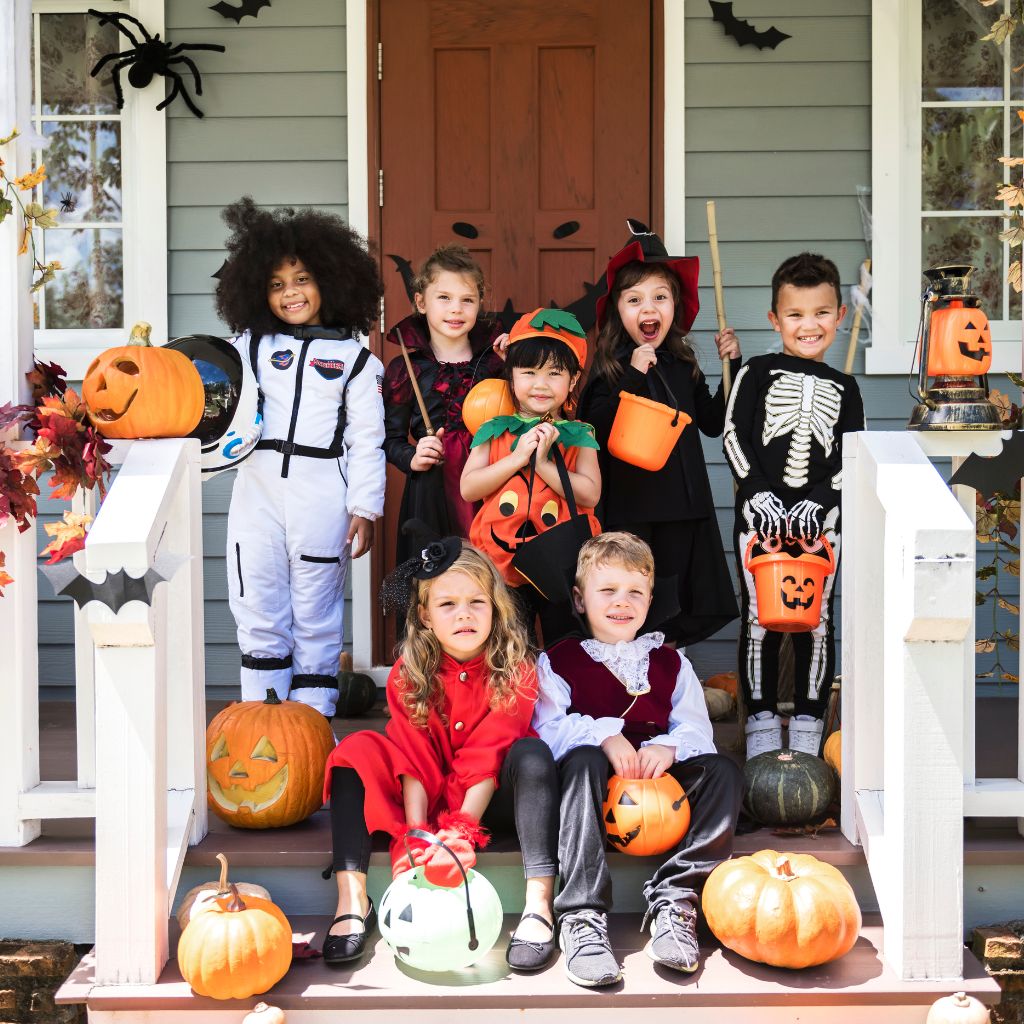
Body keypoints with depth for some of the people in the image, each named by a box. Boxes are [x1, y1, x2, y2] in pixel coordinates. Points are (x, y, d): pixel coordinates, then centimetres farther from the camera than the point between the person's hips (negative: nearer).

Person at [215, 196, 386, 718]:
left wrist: (365, 508, -2)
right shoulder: (251, 346, 11)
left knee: (316, 617, 5)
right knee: (259, 615, 5)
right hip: (258, 492, 2)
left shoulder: (353, 357, 5)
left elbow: (367, 440, 3)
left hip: (321, 496, -2)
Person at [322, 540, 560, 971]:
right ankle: (352, 902, -26)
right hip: (430, 796, 2)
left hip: (489, 798, -2)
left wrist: (460, 833, -30)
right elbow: (412, 758, -14)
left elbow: (488, 757, -21)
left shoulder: (515, 670, -14)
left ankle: (539, 906, -37)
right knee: (357, 750, -19)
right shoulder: (409, 674, -7)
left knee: (532, 754, -31)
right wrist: (414, 836, -27)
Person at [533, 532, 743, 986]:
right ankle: (583, 915, -43)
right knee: (583, 760, -35)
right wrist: (603, 737, -26)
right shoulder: (558, 662, 8)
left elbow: (696, 727, 3)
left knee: (723, 772, -20)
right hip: (596, 784, -3)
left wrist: (669, 747, -20)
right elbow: (549, 728, -8)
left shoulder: (670, 663, 17)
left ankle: (675, 899, -30)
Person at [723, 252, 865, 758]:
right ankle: (761, 717, 14)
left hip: (820, 517, 2)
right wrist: (758, 494, -13)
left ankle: (808, 720, 14)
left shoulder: (844, 388, 10)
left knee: (816, 619, 3)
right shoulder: (757, 373, 4)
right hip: (760, 512, -1)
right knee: (759, 617, 2)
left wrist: (820, 501, -10)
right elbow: (734, 437, -2)